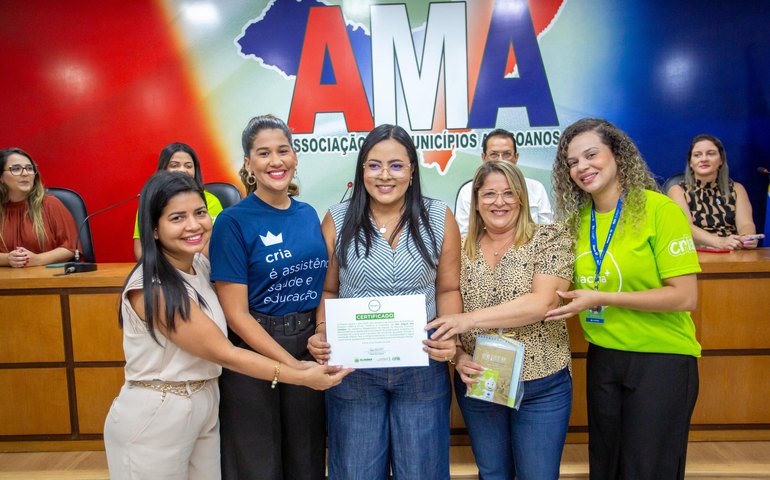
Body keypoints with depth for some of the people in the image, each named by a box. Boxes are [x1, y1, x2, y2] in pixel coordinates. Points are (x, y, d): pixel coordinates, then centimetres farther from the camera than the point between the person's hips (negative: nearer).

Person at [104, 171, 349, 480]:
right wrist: (300, 377, -20)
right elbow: (224, 354, -22)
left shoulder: (201, 264, 0)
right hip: (155, 416, -7)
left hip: (205, 405, 7)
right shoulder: (152, 289, -24)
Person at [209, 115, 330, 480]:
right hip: (253, 351, -4)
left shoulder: (308, 214, 3)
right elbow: (235, 313, -14)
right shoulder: (233, 222, -12)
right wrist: (292, 365, -19)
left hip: (310, 344, 5)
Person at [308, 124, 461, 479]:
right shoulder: (338, 220, -2)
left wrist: (449, 337, -11)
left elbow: (448, 289, 4)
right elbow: (328, 290, 5)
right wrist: (321, 334, -11)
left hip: (423, 368, 0)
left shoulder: (439, 219, -2)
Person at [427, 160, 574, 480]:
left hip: (542, 387, -3)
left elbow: (543, 302, -20)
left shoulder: (551, 240, -7)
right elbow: (448, 315, 5)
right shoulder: (462, 250, 2)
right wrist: (457, 356, -13)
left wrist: (471, 318, -24)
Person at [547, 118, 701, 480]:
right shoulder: (578, 219, 2)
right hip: (602, 356, 5)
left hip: (662, 358, -5)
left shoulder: (659, 209, -13)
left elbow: (685, 297, -18)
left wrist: (601, 298, -20)